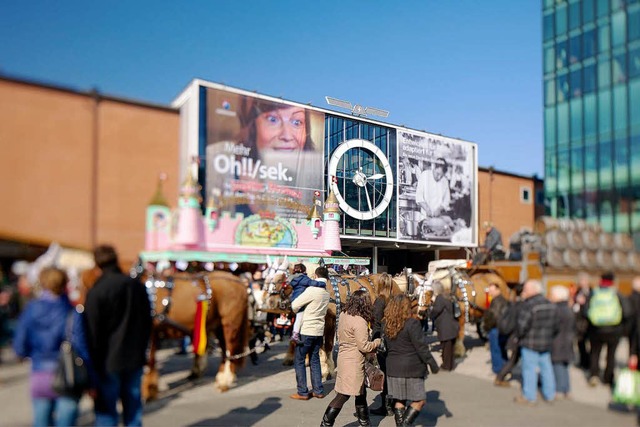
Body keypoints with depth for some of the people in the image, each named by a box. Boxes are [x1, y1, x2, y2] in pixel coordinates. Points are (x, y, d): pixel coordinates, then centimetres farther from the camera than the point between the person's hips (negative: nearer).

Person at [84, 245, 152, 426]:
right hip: (135, 358, 5)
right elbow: (147, 323, 10)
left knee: (106, 412, 6)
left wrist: (94, 363, -4)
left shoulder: (96, 292, -13)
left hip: (108, 361, -4)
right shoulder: (138, 287, 3)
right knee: (133, 410, 14)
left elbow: (92, 332, -11)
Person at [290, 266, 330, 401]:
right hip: (319, 331, 7)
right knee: (315, 360, 16)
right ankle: (318, 390, 17)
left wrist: (295, 311, 6)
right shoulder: (326, 292, 6)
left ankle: (302, 392, 5)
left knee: (299, 360, 4)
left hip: (307, 330, -7)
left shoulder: (312, 290, -17)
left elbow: (294, 305, -17)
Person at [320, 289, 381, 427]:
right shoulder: (359, 322, -22)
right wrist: (378, 341, -5)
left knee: (361, 392, 22)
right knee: (343, 395, 0)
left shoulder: (344, 314, 4)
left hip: (344, 357, 9)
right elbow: (364, 346, -20)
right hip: (353, 362, -9)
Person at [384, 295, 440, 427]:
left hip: (393, 367, 6)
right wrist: (433, 364, -4)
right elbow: (421, 347, -14)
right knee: (419, 400, 6)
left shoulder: (387, 324, 4)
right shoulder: (412, 323, -15)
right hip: (411, 368, -6)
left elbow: (387, 347, 8)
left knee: (399, 400, 14)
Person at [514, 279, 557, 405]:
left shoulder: (528, 305, -19)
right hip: (546, 343, 8)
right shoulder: (550, 305, 7)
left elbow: (522, 325, -20)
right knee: (546, 367, 17)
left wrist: (519, 335, -2)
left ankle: (529, 397, 9)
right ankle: (550, 395, 27)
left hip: (530, 344, -8)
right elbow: (554, 324, 13)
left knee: (530, 369, 1)